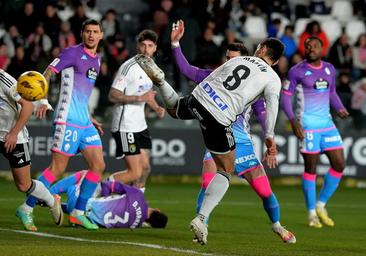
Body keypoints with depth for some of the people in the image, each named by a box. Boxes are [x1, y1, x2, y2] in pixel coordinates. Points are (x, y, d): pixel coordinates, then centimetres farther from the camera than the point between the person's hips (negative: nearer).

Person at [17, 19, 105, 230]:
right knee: (58, 168, -9)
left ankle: (78, 213, 9)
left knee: (99, 165, 2)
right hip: (68, 120, -8)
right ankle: (27, 209, 1)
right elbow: (47, 74, -12)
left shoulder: (97, 59, 17)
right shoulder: (73, 53, -7)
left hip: (85, 122, 8)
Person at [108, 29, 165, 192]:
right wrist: (140, 98, -26)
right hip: (125, 128, -9)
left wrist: (156, 108, 8)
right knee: (135, 172, -13)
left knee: (145, 168, 12)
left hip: (140, 125, 9)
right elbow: (113, 96, -19)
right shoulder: (128, 67, -16)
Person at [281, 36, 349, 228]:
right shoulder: (297, 71, -6)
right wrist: (293, 120, -15)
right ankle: (312, 214, 6)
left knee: (339, 165, 0)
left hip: (327, 122, 6)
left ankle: (321, 205, 16)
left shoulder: (330, 69, 10)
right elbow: (285, 96, -4)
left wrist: (340, 109, 3)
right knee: (310, 168, -4)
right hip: (307, 124, -6)